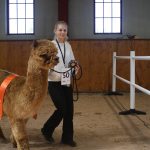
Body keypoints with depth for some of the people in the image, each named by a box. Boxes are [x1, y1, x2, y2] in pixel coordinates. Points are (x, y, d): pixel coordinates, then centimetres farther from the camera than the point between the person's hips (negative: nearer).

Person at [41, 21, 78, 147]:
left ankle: (67, 137, 21)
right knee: (62, 109, -6)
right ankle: (47, 130, 20)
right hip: (54, 83, -5)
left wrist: (75, 68, -8)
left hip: (67, 83, 6)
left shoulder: (68, 45, 8)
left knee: (69, 110, 5)